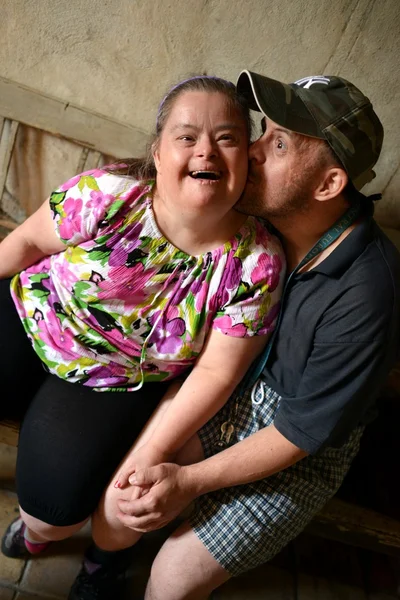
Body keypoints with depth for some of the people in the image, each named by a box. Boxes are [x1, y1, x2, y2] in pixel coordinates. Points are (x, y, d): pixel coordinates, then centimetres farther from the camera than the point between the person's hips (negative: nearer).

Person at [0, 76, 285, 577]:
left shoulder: (257, 263, -22)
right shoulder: (106, 195, -23)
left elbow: (216, 371, -15)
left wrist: (155, 455, -17)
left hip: (120, 385, -1)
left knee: (57, 506, -11)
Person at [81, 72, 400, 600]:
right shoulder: (260, 221, -12)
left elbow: (305, 430, -22)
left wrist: (191, 481, -22)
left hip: (304, 454, -4)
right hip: (231, 391, 5)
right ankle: (106, 557, 29)